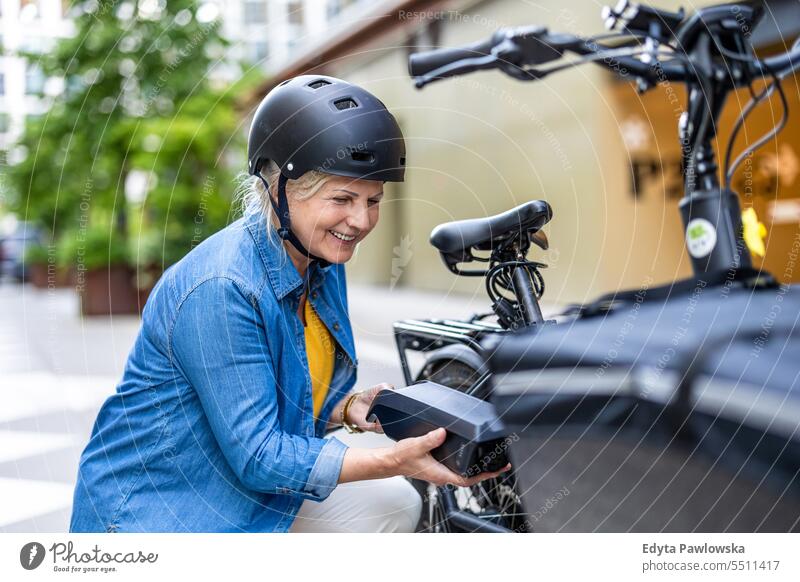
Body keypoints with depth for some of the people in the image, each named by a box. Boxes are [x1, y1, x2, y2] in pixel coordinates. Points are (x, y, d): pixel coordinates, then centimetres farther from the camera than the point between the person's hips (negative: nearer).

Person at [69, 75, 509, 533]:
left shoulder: (323, 264, -2)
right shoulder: (219, 290, -30)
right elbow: (256, 456, -29)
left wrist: (348, 408, -12)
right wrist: (394, 461, -34)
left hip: (248, 483, 9)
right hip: (151, 510, -8)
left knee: (395, 505, 0)